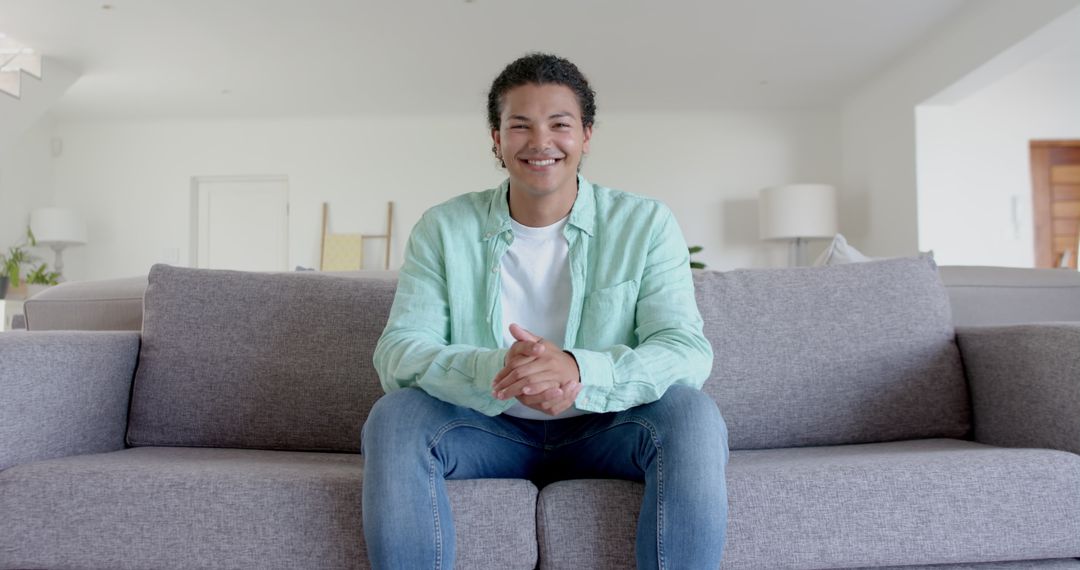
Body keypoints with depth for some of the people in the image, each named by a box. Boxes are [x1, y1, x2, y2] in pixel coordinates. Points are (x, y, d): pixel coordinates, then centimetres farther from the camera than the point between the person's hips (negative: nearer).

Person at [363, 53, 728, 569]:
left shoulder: (645, 224, -6)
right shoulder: (442, 229, -3)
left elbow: (687, 349, -16)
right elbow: (397, 350, -13)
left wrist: (580, 371, -37)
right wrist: (493, 370, -35)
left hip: (602, 431, 0)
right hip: (489, 431, 1)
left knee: (694, 416, -28)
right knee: (393, 416, -26)